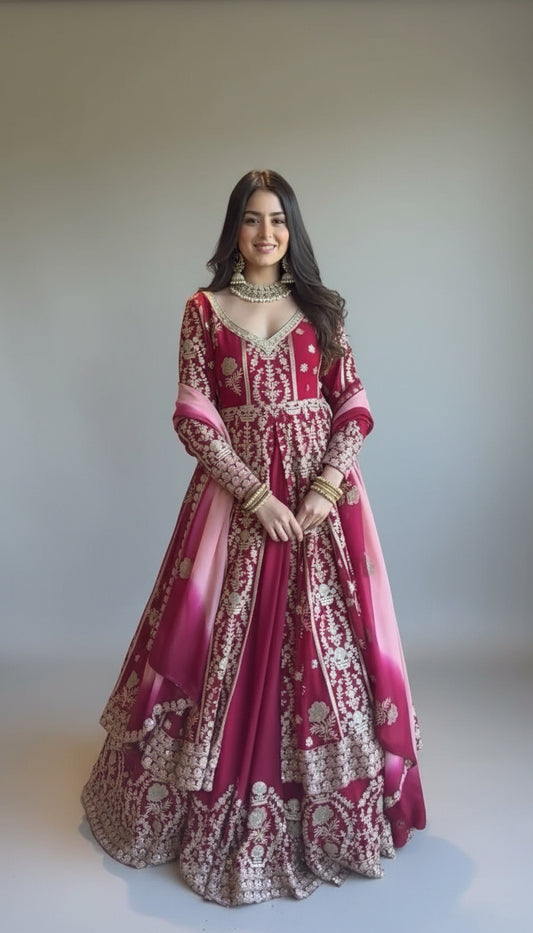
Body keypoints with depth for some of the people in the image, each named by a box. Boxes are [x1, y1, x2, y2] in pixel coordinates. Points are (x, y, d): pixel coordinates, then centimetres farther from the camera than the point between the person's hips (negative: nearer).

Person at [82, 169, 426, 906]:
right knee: (228, 638, 4)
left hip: (322, 493, 1)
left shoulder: (323, 308, 7)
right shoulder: (204, 310, 3)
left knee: (326, 635, 4)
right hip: (236, 494, -1)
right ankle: (222, 806, 27)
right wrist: (256, 495, -13)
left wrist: (327, 487, -12)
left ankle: (331, 809, 26)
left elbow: (354, 405, 2)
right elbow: (194, 417, -4)